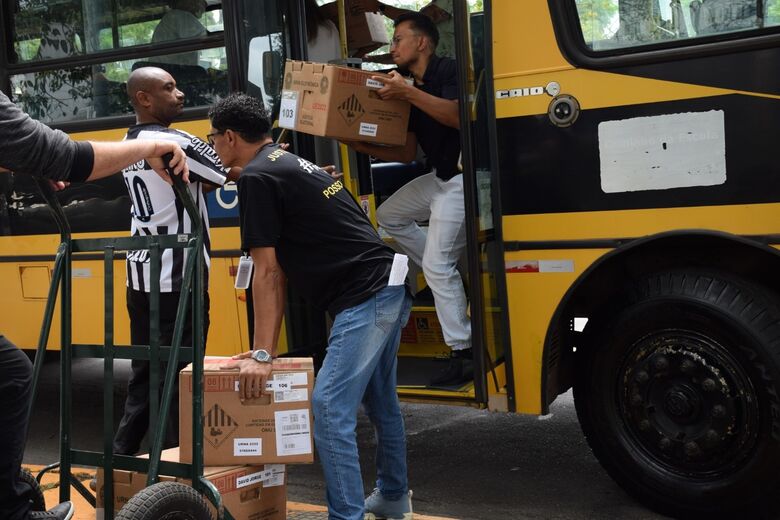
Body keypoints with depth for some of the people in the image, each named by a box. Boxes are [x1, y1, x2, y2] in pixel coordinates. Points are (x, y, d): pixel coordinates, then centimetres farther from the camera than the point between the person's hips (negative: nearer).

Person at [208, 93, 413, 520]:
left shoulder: (257, 177, -8)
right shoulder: (291, 164, 21)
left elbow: (267, 273, -12)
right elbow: (282, 271, 20)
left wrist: (262, 355, -10)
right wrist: (267, 346, 20)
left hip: (365, 299, -11)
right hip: (390, 288, 11)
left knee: (330, 410, -9)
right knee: (380, 400, 23)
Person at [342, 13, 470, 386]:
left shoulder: (448, 70, -10)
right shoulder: (412, 92, 14)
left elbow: (457, 115, -30)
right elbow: (407, 153, 14)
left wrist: (408, 93, -29)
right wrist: (363, 146, 4)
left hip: (461, 178, -10)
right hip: (439, 177, 10)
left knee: (437, 263, -13)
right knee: (389, 215, 21)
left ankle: (462, 355, -7)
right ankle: (449, 279, 18)